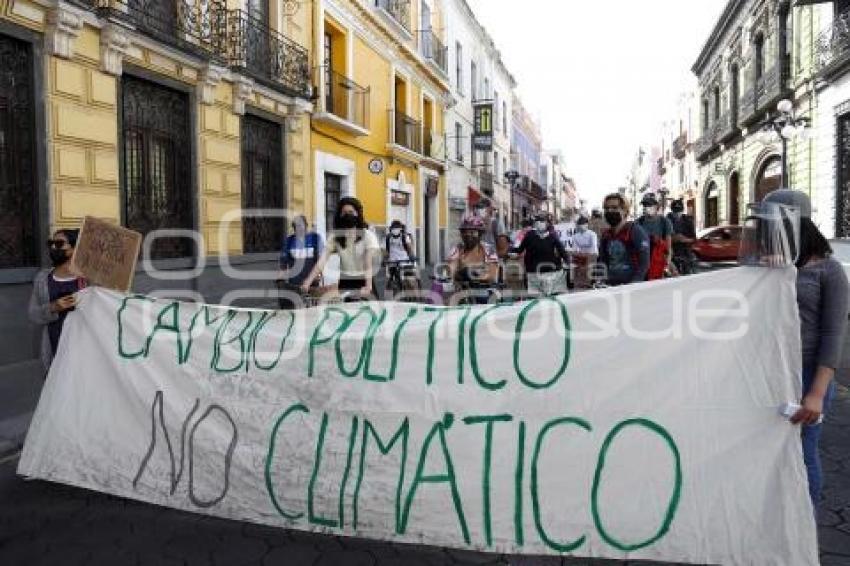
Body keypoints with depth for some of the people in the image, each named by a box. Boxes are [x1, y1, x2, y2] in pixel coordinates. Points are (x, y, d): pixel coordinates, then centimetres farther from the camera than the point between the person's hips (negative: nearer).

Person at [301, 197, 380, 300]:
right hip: (344, 283, 3)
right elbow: (321, 261, -12)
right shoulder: (335, 237, 1)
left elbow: (369, 263, -21)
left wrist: (368, 287, -38)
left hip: (363, 282, -3)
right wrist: (307, 282, -27)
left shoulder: (368, 235, -8)